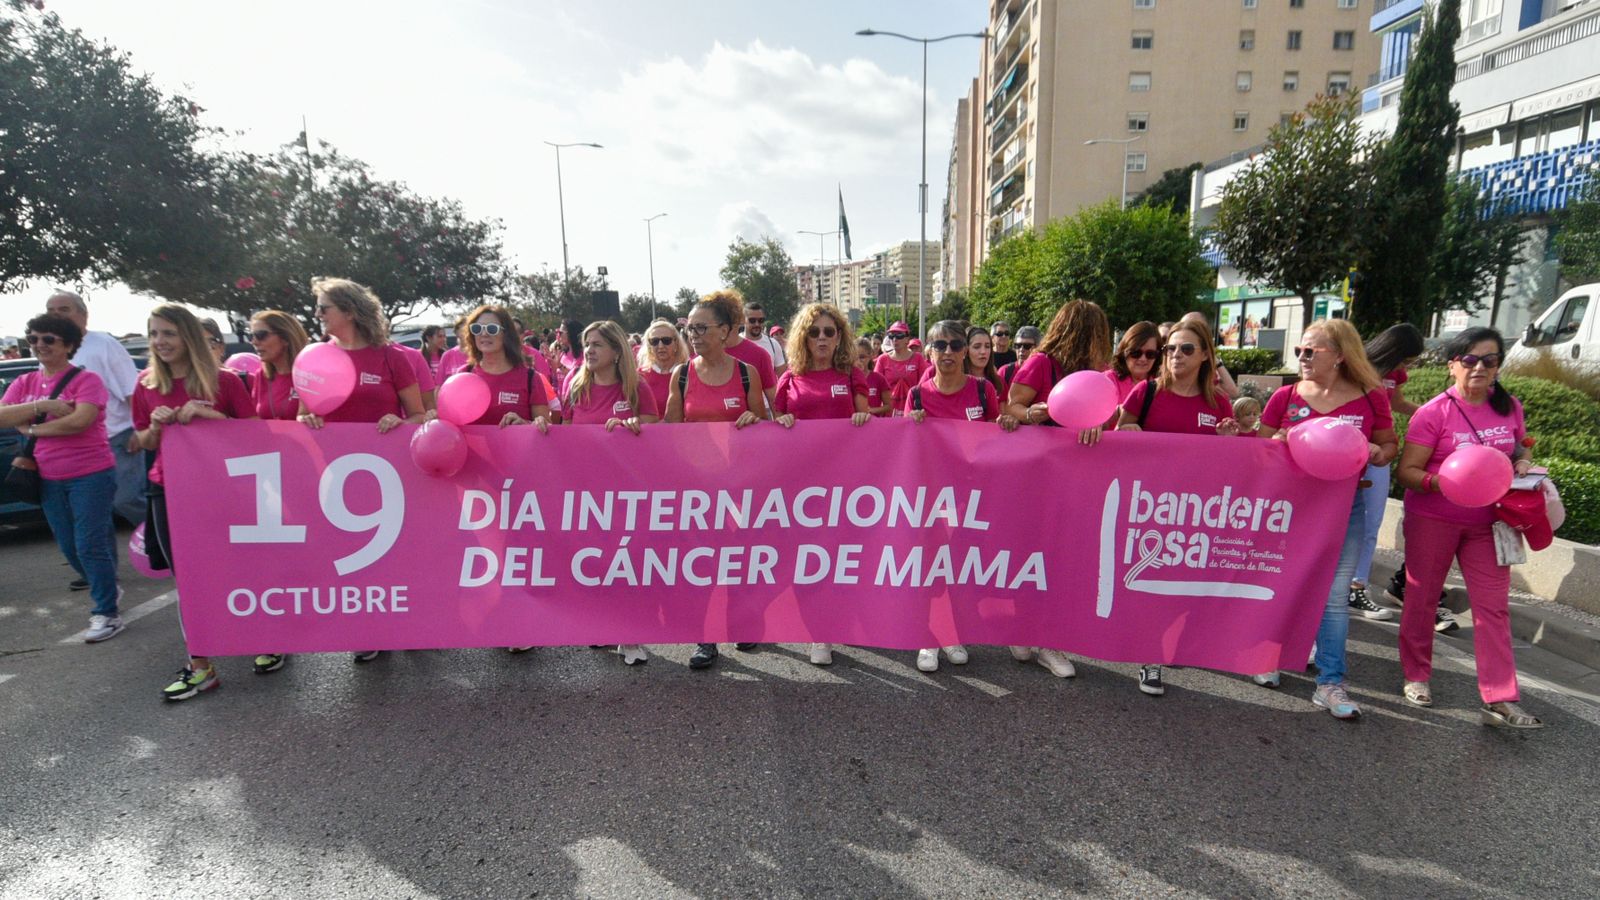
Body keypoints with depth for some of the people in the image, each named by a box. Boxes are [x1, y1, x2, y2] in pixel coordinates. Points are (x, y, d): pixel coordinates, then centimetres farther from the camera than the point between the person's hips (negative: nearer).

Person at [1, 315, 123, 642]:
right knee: (69, 547, 15)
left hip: (91, 475, -7)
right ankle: (107, 589, 35)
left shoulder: (86, 379, -9)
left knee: (90, 545, -6)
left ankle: (106, 613, 3)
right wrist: (41, 406, -17)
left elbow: (80, 420, -23)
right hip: (49, 480, 7)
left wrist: (31, 429, -11)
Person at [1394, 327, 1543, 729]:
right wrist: (1440, 482, -32)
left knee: (1493, 606, 1)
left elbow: (1518, 450, 20)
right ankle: (1416, 676, 26)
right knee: (1422, 598, 8)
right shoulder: (1434, 412, -12)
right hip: (1433, 519, -4)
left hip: (1487, 522, 4)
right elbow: (1406, 471, -14)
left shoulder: (1509, 407, 3)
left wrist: (1522, 464, -2)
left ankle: (1499, 701, 4)